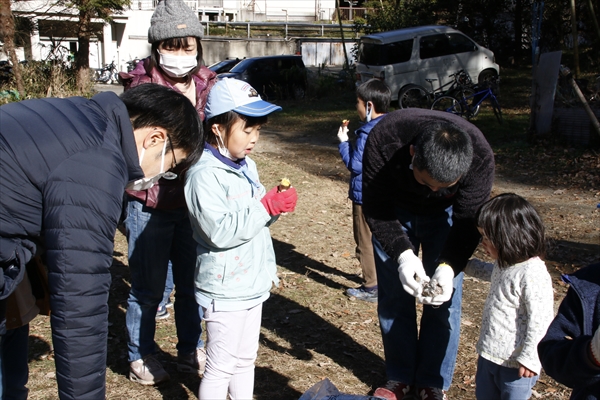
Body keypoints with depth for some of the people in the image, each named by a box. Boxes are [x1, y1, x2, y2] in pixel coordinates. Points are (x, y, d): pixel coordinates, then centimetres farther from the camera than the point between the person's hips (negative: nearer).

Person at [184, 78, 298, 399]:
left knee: (246, 359, 21)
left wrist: (276, 206, -2)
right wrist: (268, 206, -23)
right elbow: (220, 232, -26)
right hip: (224, 289, -8)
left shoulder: (247, 166, 8)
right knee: (221, 366, 3)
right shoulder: (205, 174, -19)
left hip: (252, 283, 8)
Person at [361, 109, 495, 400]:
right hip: (394, 210, 0)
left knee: (443, 302, -1)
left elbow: (468, 221, -24)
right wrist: (402, 254, -42)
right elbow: (375, 209, -28)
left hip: (444, 213, 0)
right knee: (393, 298, 3)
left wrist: (448, 267, -39)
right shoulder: (383, 140, -38)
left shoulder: (480, 157, -36)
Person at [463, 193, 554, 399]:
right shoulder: (506, 264, 2)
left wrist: (529, 357, -22)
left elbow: (541, 320, -26)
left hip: (514, 362, -9)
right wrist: (467, 264, 32)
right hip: (489, 352, 9)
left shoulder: (533, 274, -27)